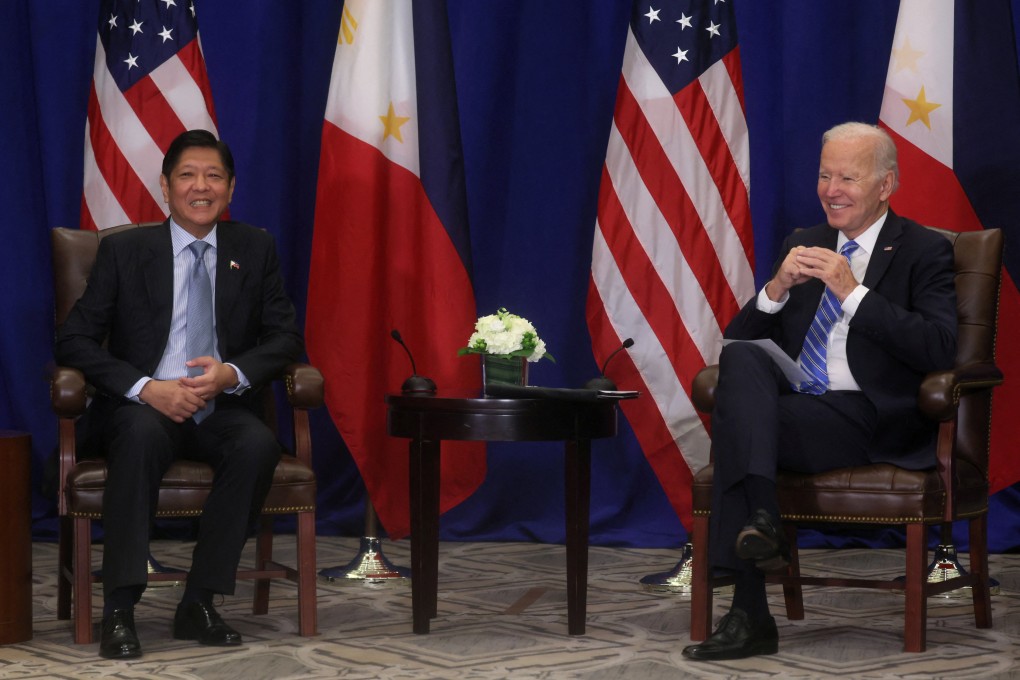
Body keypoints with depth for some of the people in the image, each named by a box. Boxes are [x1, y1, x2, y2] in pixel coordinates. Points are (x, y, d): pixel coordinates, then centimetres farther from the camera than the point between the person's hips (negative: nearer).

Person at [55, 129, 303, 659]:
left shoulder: (254, 250, 10)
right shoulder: (123, 251, 3)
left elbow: (286, 336, 7)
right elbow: (73, 340, -2)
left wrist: (235, 373, -15)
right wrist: (146, 389, -18)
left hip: (222, 410, 2)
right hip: (143, 407, -2)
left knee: (258, 445, -32)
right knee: (141, 434, -37)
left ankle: (199, 604, -23)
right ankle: (118, 611, -35)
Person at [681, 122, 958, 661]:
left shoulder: (924, 252, 6)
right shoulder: (802, 245, 20)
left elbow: (939, 350, -11)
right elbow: (736, 340, 15)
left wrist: (853, 292, -13)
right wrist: (778, 288, -4)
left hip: (872, 424, -5)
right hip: (788, 407, 5)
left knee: (733, 423, -28)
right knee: (740, 359, -28)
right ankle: (761, 514, -35)